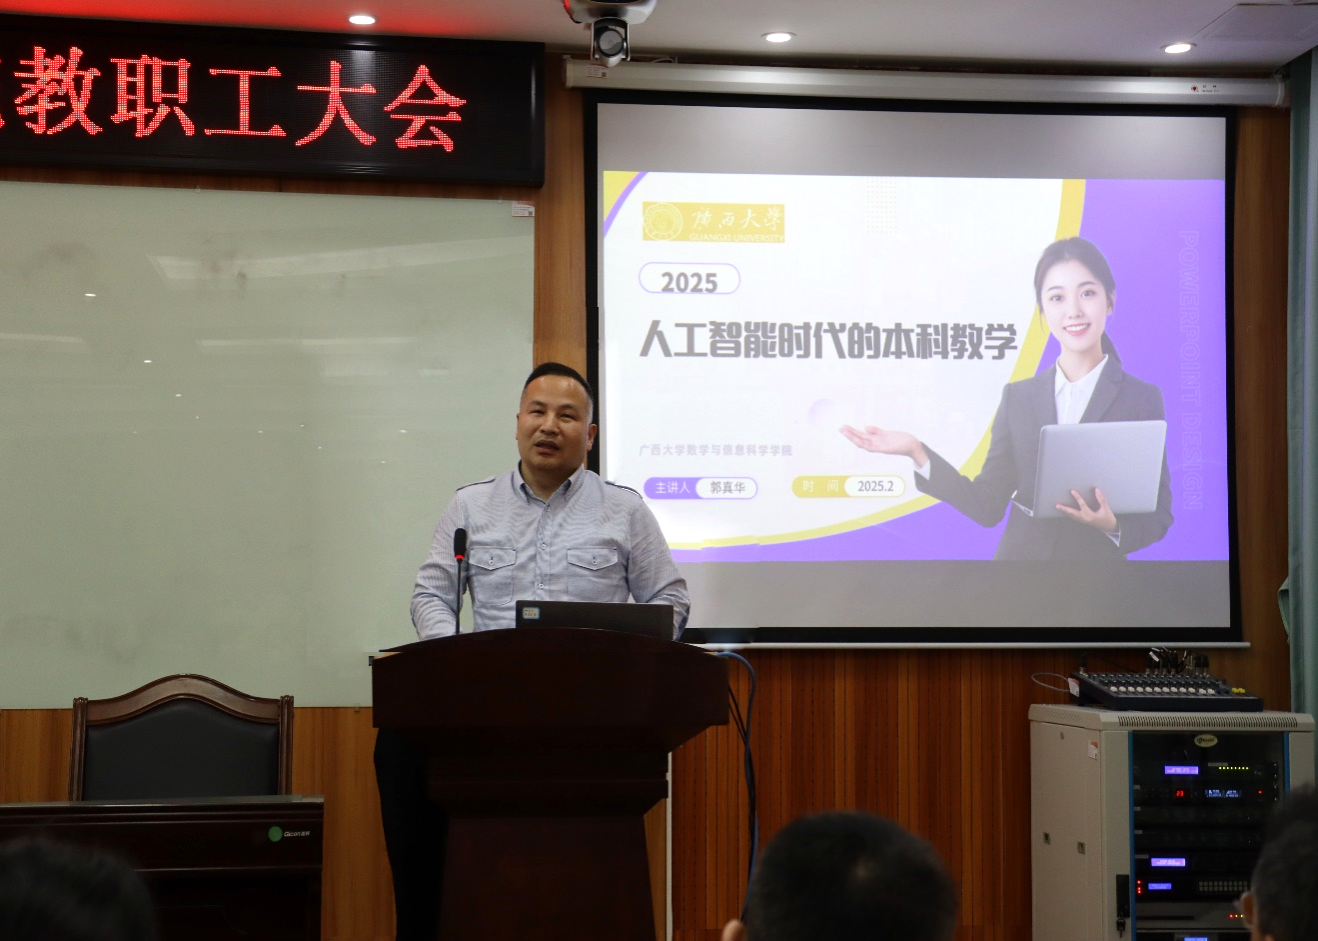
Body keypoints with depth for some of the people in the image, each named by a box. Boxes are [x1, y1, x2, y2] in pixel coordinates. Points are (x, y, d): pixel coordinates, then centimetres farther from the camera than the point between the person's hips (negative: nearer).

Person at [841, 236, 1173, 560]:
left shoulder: (1142, 398, -3)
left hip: (1098, 558, -2)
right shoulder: (1018, 397, 5)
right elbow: (988, 506, 1)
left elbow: (1157, 515, -2)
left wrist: (1113, 525, -22)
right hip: (1019, 553, 2)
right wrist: (917, 453, -8)